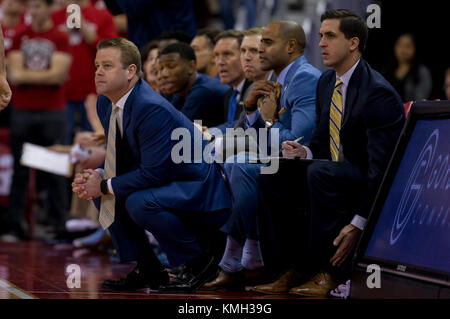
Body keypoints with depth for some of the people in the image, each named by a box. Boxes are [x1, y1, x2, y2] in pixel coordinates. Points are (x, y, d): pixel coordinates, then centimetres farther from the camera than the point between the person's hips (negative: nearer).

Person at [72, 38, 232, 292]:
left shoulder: (152, 109, -27)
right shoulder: (106, 103, 2)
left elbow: (153, 173, -28)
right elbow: (120, 158, 13)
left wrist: (105, 186, -19)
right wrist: (98, 176, -8)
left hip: (201, 193, -10)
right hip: (166, 185, 10)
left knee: (139, 202, -32)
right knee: (99, 192, 2)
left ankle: (198, 262, -9)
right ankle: (148, 270, 10)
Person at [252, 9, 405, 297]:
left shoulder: (378, 92, -21)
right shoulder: (327, 82, 7)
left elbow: (381, 165, -24)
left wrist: (359, 223, -29)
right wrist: (305, 152, -10)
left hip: (373, 186, -8)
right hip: (333, 177, 8)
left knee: (319, 173, -34)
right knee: (271, 178, -9)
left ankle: (331, 271, -22)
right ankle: (299, 268, -5)